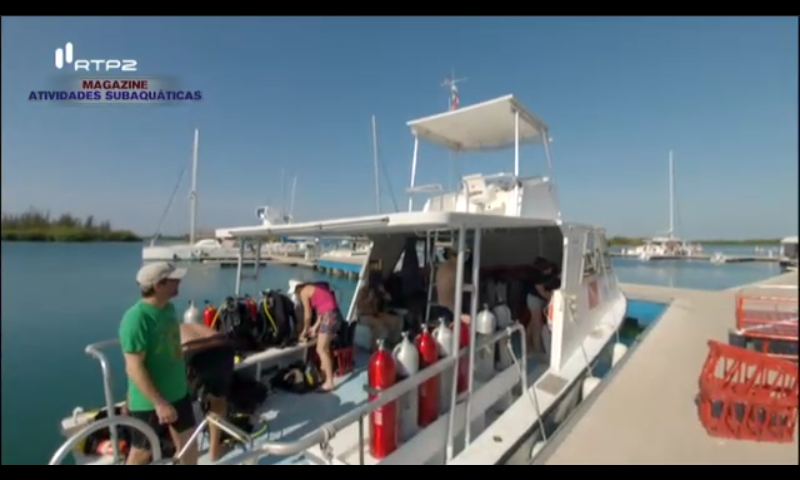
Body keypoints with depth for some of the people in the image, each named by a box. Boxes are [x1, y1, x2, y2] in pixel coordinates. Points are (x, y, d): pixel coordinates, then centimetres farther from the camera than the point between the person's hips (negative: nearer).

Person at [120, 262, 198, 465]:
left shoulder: (169, 308, 0)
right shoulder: (136, 318, -25)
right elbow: (134, 368, -25)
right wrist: (159, 402, -24)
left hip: (178, 393, 7)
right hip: (149, 402, -7)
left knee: (189, 445, 15)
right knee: (141, 452, 16)